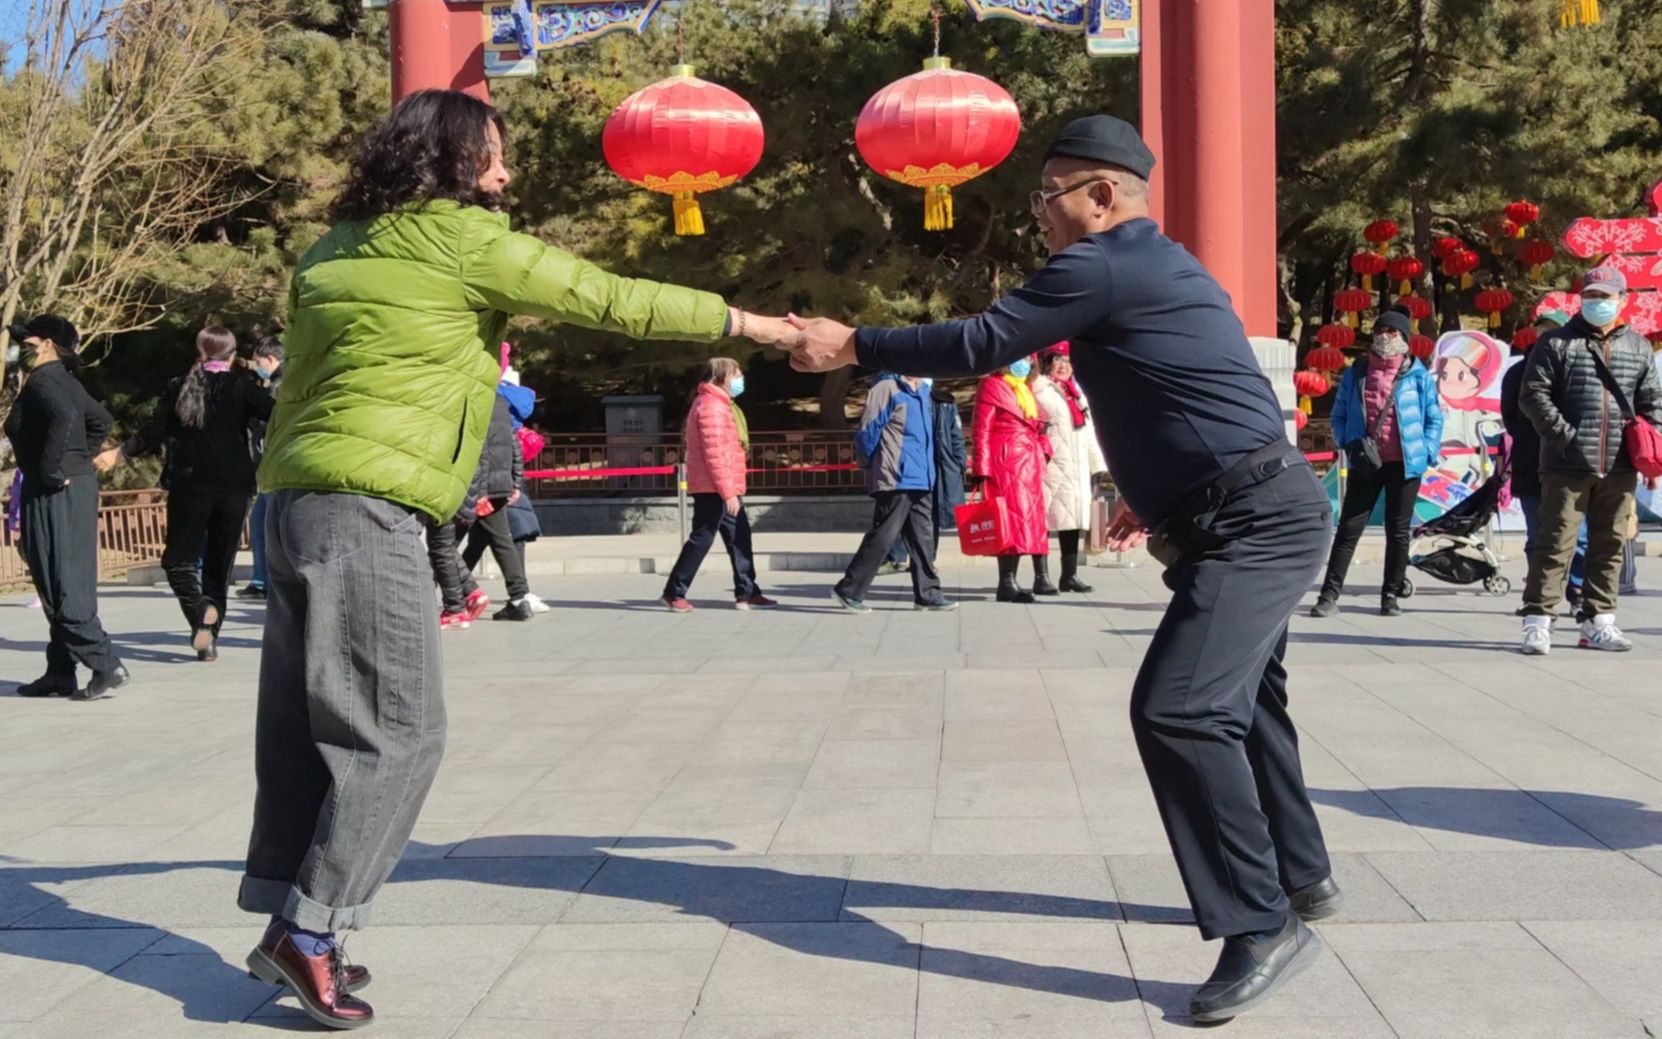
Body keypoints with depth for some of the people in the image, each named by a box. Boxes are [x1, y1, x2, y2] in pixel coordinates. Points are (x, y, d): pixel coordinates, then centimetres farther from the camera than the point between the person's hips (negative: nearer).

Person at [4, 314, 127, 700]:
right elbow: (100, 420, 27)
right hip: (78, 488, 9)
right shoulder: (66, 382, 15)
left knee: (61, 588, -7)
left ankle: (107, 667, -10)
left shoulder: (43, 381, -12)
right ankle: (59, 674, 18)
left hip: (53, 495, -9)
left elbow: (64, 415, -31)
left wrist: (50, 472, -23)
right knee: (67, 587, 11)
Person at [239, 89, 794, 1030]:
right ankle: (309, 928, -3)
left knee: (305, 731, 11)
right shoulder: (462, 240, -3)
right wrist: (748, 323, 6)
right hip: (366, 511, -9)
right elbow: (612, 301, -1)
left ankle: (288, 920, 15)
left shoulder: (337, 249, 20)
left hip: (297, 500, 9)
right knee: (399, 733, -3)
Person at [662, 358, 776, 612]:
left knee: (739, 538, 9)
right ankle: (674, 592, 2)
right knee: (702, 539, -5)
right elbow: (714, 453, -21)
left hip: (724, 488, 10)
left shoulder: (720, 404, 19)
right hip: (713, 489, -10)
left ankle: (746, 593, 11)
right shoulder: (711, 405, -15)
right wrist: (728, 491, -23)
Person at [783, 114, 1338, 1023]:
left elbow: (979, 344, -15)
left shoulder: (1103, 266, -14)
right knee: (1233, 702, 22)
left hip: (1257, 522, -11)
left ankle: (1263, 926, -15)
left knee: (1177, 708, -19)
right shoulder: (1150, 266, 18)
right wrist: (1158, 497, 27)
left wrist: (852, 346, -6)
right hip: (1253, 515, 11)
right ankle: (1300, 877, 38)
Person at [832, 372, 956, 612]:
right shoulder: (887, 389, -10)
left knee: (923, 537, 8)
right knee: (882, 537, -5)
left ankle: (927, 593, 13)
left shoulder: (924, 392, 15)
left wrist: (929, 471, 15)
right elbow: (867, 433, -9)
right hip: (896, 481, -8)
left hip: (922, 482, 8)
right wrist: (874, 467, -1)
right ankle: (849, 590, 2)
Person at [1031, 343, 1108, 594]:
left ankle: (1070, 574, 14)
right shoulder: (1040, 390, 0)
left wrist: (1097, 465, 19)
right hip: (1050, 466, -7)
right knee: (1045, 519, -8)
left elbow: (1088, 431, 22)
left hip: (1077, 468, 7)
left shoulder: (1078, 392, 22)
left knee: (1073, 518, 7)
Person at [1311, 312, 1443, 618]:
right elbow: (1339, 415, 10)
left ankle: (1391, 596, 16)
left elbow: (1434, 419, 7)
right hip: (1365, 464, 0)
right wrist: (1349, 442, -5)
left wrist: (1427, 452, -4)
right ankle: (1329, 595, -2)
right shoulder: (1355, 374, 4)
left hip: (1404, 464, 0)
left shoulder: (1419, 376, 2)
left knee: (1398, 531, 7)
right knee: (1349, 528, -2)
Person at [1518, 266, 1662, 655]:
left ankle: (1598, 621, 17)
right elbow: (1533, 394, -6)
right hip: (1568, 464, -4)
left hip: (1619, 466, 4)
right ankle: (1538, 620, -2)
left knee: (1610, 544, 9)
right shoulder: (1556, 343, 1)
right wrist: (1564, 434, -14)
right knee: (1556, 542, -4)